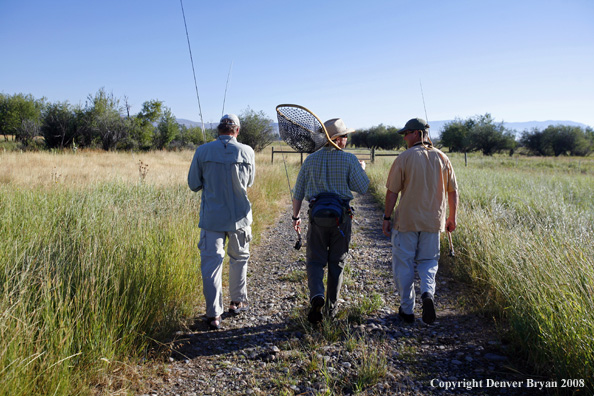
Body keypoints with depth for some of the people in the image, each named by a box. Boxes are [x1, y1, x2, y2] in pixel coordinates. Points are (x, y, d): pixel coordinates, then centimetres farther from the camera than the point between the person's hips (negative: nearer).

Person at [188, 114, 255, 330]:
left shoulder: (203, 151, -5)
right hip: (239, 216, 1)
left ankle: (213, 315, 3)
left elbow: (194, 184, 2)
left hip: (212, 217, -1)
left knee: (211, 263, 3)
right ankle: (237, 302, 32)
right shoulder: (247, 152, -4)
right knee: (239, 258, 20)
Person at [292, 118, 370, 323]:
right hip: (341, 216, 0)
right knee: (336, 263, 12)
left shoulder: (311, 159, 4)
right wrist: (362, 169, 17)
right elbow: (362, 187, -2)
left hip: (317, 215, 1)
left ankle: (317, 296, -17)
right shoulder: (349, 159, -4)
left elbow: (298, 191, 6)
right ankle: (331, 307, 21)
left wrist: (296, 216, 16)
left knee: (315, 261, 7)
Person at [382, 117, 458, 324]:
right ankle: (427, 293, -8)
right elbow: (453, 191, 8)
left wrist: (387, 218, 0)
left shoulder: (404, 158, -7)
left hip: (406, 221, -3)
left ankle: (407, 310, 13)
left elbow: (392, 192, -8)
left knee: (403, 264, 8)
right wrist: (452, 217, 19)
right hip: (433, 221, 4)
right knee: (428, 261, 18)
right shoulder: (442, 158, 5)